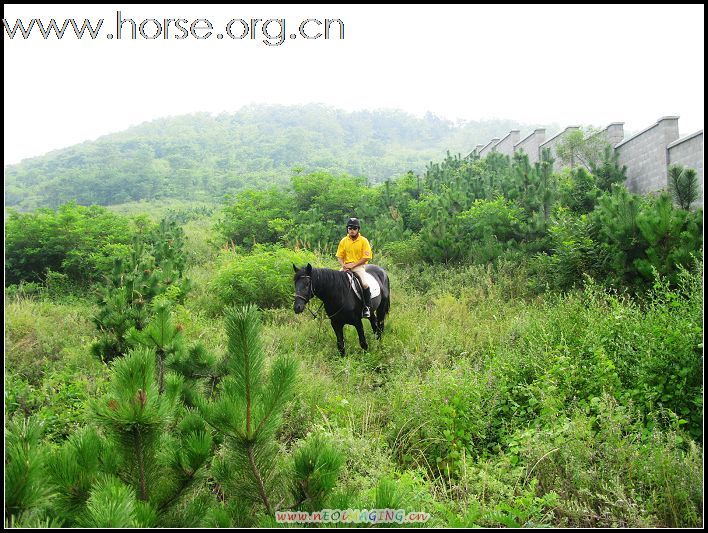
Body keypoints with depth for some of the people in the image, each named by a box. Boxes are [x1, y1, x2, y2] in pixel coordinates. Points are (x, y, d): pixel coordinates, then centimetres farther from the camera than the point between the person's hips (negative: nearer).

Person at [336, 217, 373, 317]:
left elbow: (366, 257, -8)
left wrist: (353, 265, -15)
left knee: (365, 284, -27)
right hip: (346, 266, 4)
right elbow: (339, 256, 10)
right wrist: (343, 265, -12)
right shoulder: (344, 241, 6)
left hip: (358, 266, -4)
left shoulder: (363, 241, -4)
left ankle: (367, 307, -12)